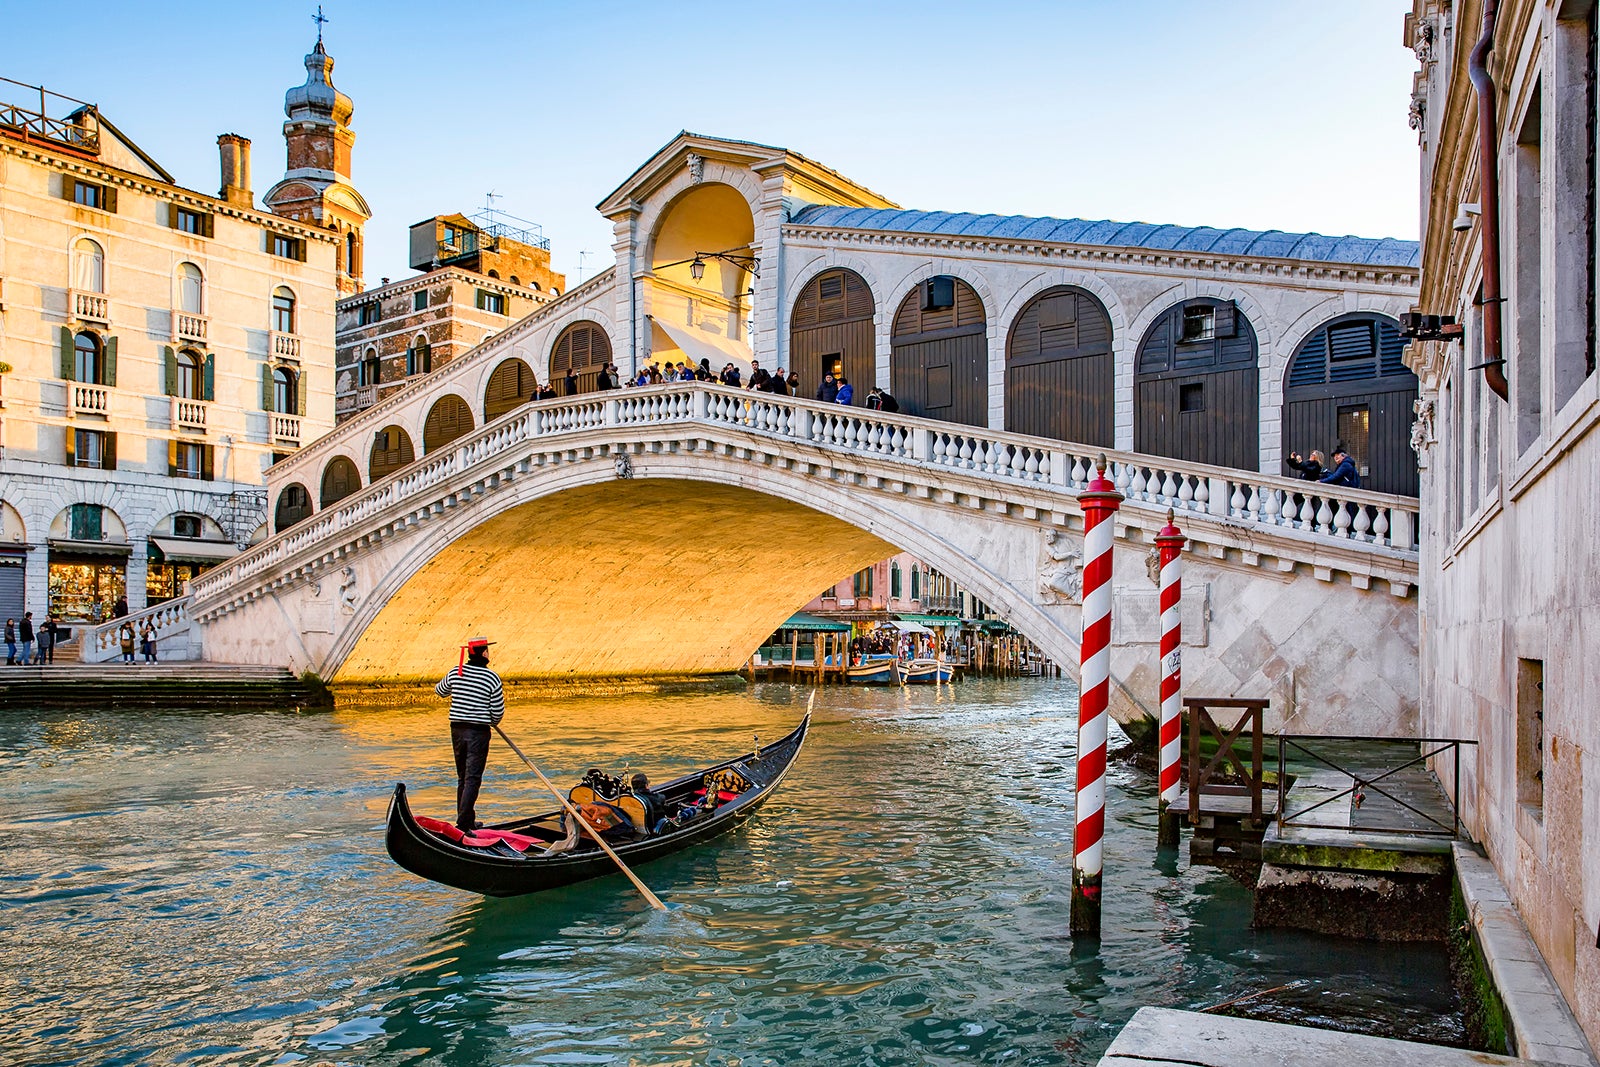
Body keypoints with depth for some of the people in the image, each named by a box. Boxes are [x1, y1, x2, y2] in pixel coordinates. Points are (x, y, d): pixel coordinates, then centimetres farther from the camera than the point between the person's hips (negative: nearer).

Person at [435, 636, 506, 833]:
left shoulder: (455, 672, 1)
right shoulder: (492, 678, -11)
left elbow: (440, 691, 21)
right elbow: (498, 711, -5)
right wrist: (493, 722, 17)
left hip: (457, 729, 5)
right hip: (478, 731, -5)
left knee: (462, 778, 17)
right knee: (472, 779, -4)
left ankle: (466, 820, 24)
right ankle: (463, 824, -11)